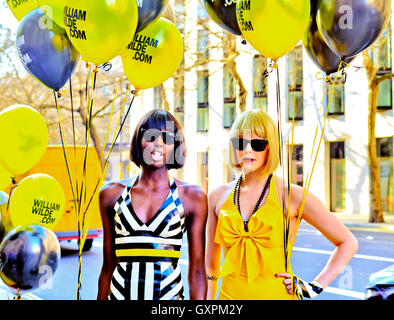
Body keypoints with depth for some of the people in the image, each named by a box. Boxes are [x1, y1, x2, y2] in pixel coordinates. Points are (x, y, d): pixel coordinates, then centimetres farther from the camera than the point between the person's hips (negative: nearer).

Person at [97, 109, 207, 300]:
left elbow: (197, 271, -1)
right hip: (121, 293, 2)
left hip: (168, 293, -1)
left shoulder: (192, 197, -1)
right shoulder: (112, 194, 6)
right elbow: (108, 266, 10)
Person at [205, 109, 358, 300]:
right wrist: (209, 297, 10)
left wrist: (315, 287, -2)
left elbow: (348, 243, 0)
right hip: (230, 294, 3)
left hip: (276, 294, -2)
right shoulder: (217, 196, 3)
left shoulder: (292, 195, -7)